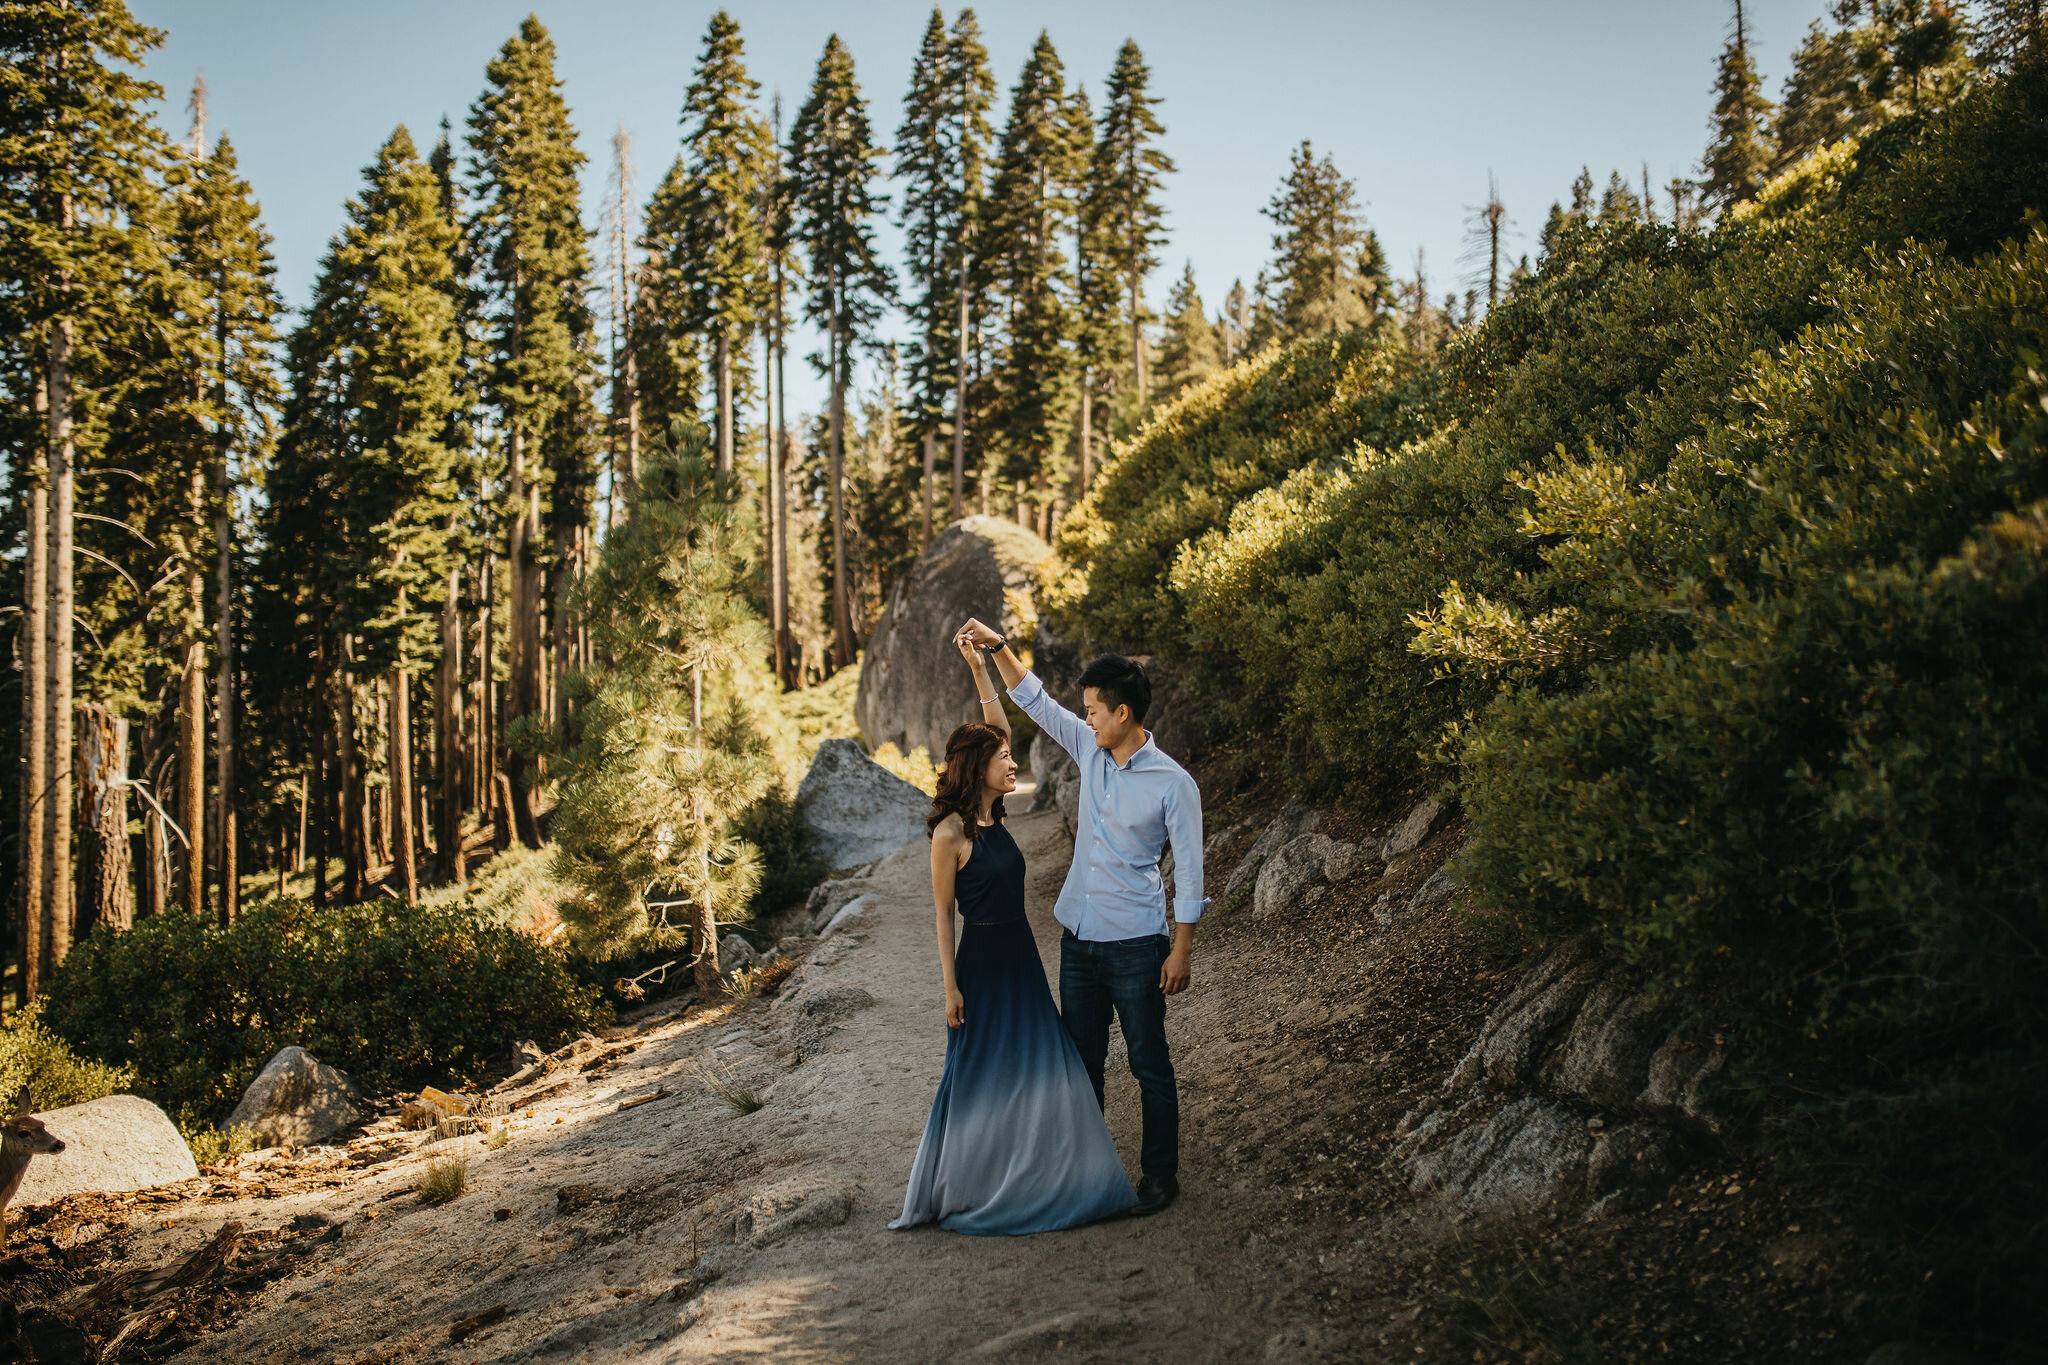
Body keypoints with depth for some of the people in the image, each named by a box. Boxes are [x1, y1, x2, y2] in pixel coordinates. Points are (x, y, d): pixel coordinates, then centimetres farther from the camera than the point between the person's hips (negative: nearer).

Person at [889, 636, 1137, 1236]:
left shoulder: (994, 817, 5)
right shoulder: (950, 834, -14)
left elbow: (997, 728, 10)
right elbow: (943, 914, -10)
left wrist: (980, 669, 6)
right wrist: (950, 985, -11)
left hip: (1022, 960, 8)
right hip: (981, 965, -8)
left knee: (1041, 1071, 8)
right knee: (980, 1077, 1)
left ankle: (1043, 1182, 18)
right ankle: (966, 1192, 14)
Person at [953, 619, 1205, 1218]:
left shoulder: (1173, 783, -13)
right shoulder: (1092, 752, 4)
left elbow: (1189, 870, -10)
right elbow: (1035, 700, 13)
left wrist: (1182, 950, -12)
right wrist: (998, 647, 4)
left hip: (1135, 944, -6)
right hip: (1078, 937, 6)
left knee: (1149, 1064, 3)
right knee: (1081, 1059, 15)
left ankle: (1160, 1175, 15)